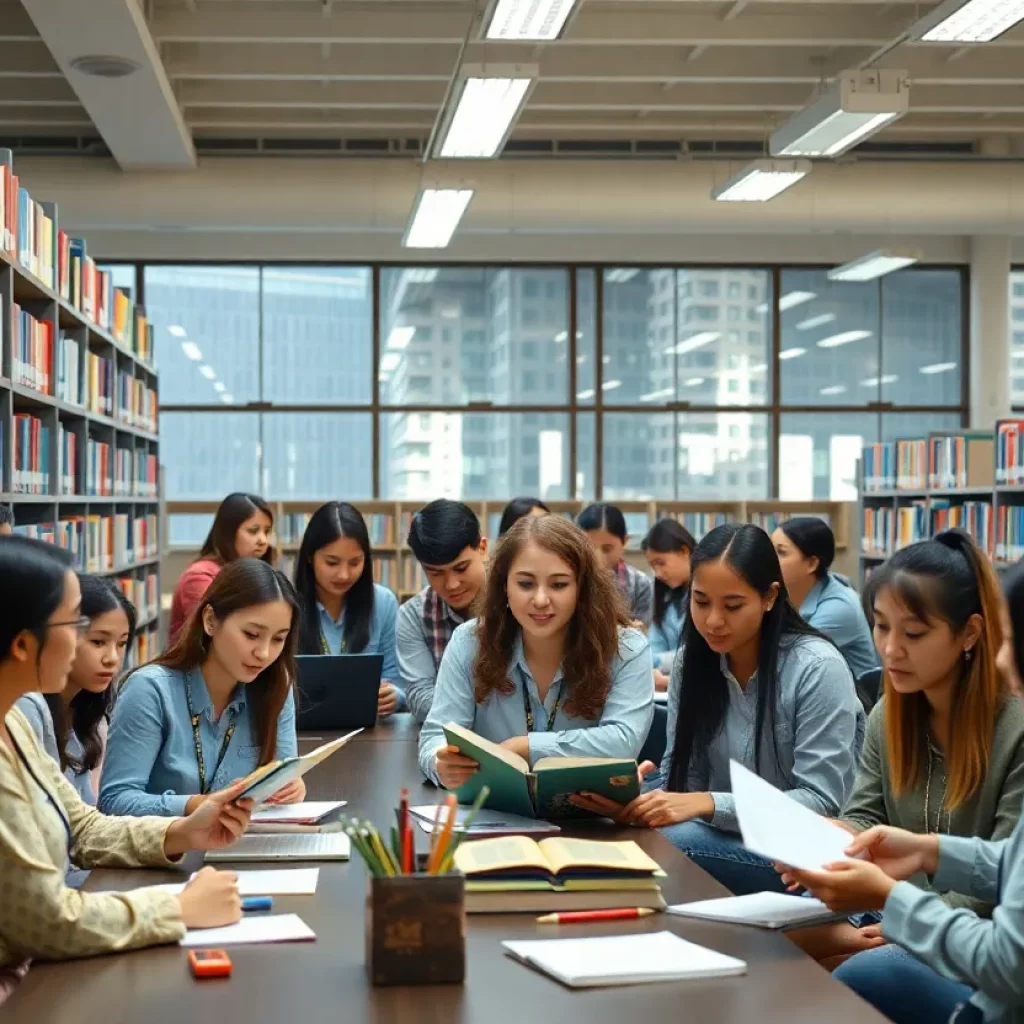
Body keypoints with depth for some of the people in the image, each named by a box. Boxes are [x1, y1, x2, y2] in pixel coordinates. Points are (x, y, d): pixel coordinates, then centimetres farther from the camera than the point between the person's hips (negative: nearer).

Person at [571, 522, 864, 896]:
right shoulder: (691, 660, 2)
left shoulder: (817, 668, -16)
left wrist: (707, 804, -29)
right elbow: (682, 774, 3)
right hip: (725, 832, 5)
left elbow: (821, 802, -19)